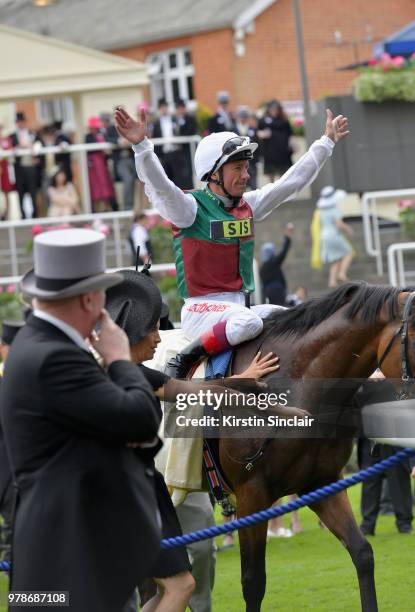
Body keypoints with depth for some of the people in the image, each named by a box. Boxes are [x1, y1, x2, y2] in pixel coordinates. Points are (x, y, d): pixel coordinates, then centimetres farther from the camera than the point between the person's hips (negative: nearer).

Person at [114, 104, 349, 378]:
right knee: (248, 322, -35)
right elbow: (159, 186, -26)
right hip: (201, 310, -8)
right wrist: (141, 145, -41)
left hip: (238, 306, 8)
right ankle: (182, 362, -22)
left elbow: (293, 180, 20)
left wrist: (326, 142, 24)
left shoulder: (248, 205, 12)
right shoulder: (192, 207, -8)